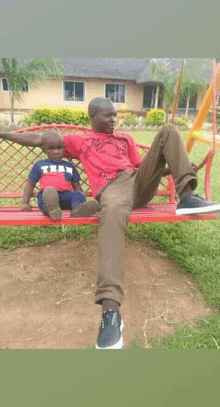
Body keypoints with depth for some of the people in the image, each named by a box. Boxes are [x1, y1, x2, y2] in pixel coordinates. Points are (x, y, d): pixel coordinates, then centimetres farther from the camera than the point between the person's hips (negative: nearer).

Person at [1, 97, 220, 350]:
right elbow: (38, 140, 26)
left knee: (168, 131, -3)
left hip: (139, 180, 5)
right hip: (112, 187, -5)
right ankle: (110, 310, -52)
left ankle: (187, 197, -20)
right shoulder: (79, 141, 25)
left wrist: (178, 167, 16)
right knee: (113, 214, -43)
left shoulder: (125, 138, 34)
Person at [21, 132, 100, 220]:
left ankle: (78, 209, -60)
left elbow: (76, 186, 25)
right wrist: (25, 203, 10)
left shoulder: (69, 166, 28)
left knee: (79, 194, -29)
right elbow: (30, 183, 22)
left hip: (66, 196, 2)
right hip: (46, 195, -2)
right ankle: (51, 209, -67)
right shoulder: (39, 165, 23)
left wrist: (81, 199, 5)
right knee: (48, 192, -36)